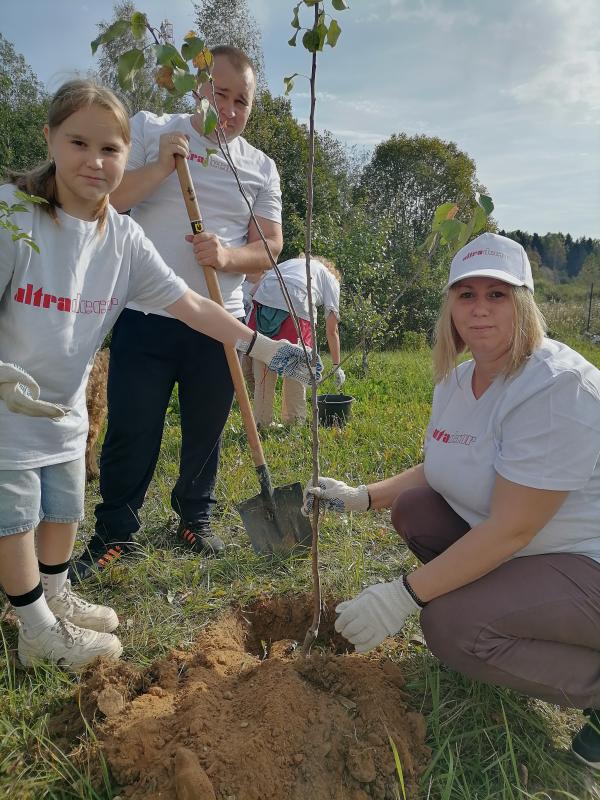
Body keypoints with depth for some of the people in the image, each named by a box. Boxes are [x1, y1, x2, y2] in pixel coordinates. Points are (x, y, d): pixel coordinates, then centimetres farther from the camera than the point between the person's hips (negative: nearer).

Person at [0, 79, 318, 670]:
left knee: (64, 512, 20)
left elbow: (191, 304, -6)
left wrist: (267, 349, -11)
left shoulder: (124, 238, -5)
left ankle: (56, 598, 45)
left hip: (66, 408, 5)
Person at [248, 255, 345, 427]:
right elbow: (332, 330, 23)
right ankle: (294, 423, 21)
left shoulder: (289, 262, 38)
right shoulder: (330, 279, 28)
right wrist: (337, 366, 29)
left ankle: (262, 422, 20)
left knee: (262, 370, 13)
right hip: (296, 306, -3)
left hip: (263, 300, 3)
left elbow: (254, 290, 20)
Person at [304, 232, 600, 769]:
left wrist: (404, 597, -25)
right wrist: (362, 497, 3)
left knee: (449, 624, -24)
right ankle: (501, 604, 11)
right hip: (522, 544, 8)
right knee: (412, 507, -1)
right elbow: (443, 470, 14)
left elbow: (510, 529, -29)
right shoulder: (456, 379, 0)